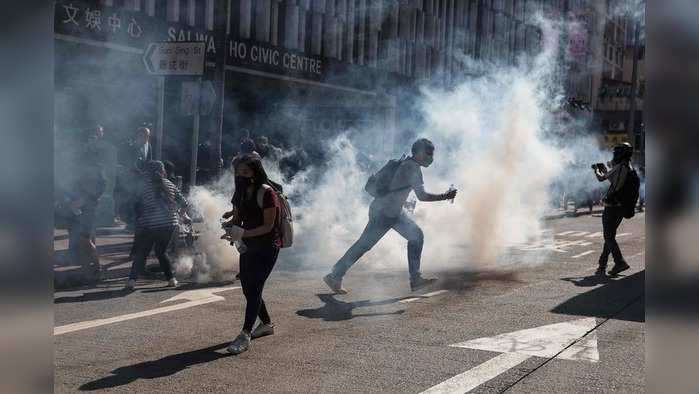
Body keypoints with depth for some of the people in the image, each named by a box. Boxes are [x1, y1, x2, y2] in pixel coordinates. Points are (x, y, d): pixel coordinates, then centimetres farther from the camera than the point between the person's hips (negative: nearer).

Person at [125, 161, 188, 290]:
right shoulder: (169, 184, 9)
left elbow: (137, 206, 2)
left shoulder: (143, 185, 0)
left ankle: (132, 280, -9)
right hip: (169, 224, 3)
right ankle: (171, 278, 14)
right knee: (162, 252, 20)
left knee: (140, 254, 5)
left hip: (149, 225, -3)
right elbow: (183, 204, 10)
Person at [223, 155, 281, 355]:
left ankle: (245, 335, -13)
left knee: (254, 288, -13)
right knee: (248, 288, 12)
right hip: (249, 246, 8)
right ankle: (266, 324, 31)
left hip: (267, 246, -8)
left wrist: (244, 233, -29)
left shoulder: (266, 193, -16)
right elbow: (237, 218, 10)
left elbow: (268, 226, -18)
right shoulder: (241, 192, 7)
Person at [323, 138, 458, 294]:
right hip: (382, 212, -10)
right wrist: (445, 196, -15)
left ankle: (415, 279, 6)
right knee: (363, 245, -4)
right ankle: (334, 277, 5)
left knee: (416, 236, 6)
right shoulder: (412, 168, -18)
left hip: (394, 212, 10)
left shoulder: (408, 164, 10)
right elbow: (422, 196, -21)